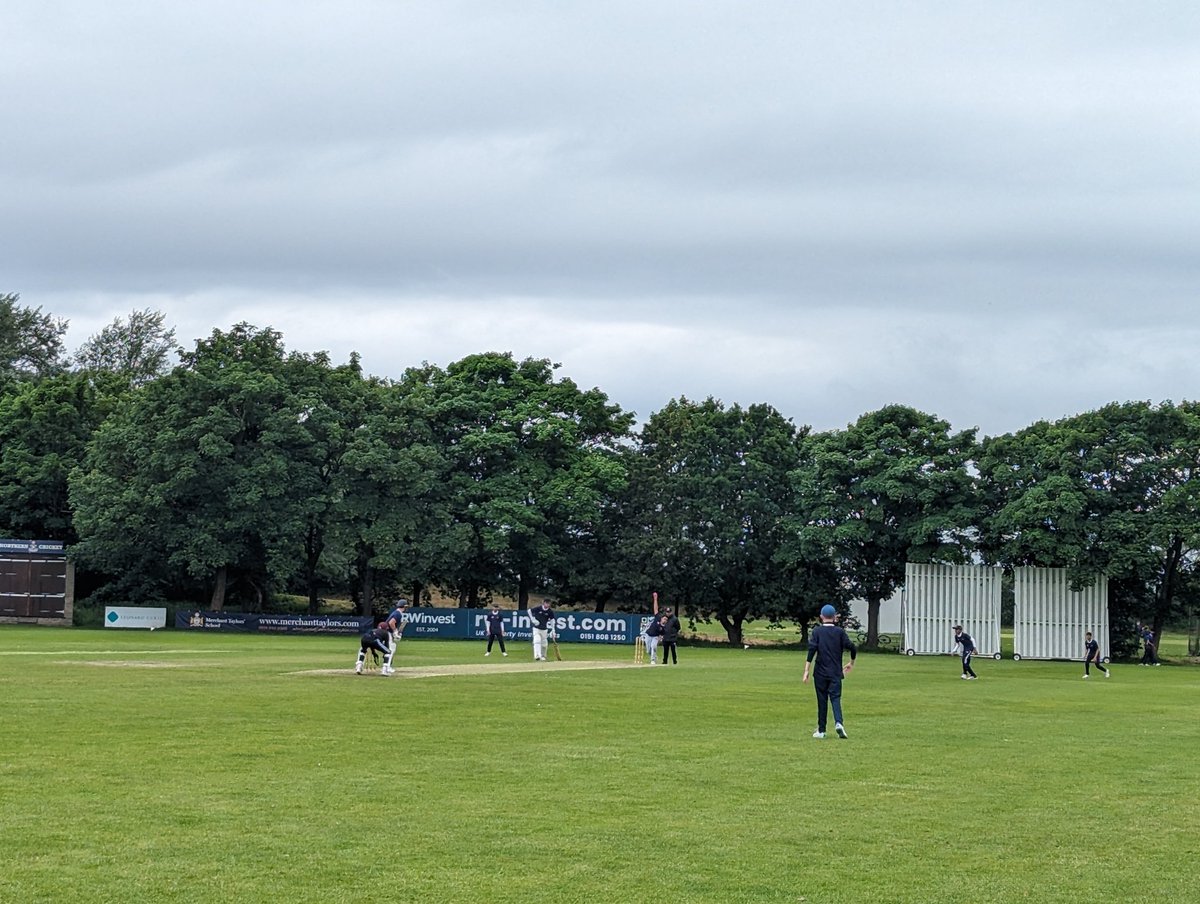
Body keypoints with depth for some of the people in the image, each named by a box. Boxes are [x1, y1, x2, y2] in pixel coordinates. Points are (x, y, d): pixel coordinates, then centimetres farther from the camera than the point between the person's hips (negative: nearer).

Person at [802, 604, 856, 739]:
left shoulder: (817, 631, 0)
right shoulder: (840, 632, 3)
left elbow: (811, 650, -10)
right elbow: (852, 648, -3)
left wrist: (806, 671, -11)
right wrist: (851, 663, 15)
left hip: (820, 673, 0)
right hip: (836, 672, 0)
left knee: (822, 700, 8)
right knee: (835, 698, -2)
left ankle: (821, 730, 12)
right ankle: (838, 723, -27)